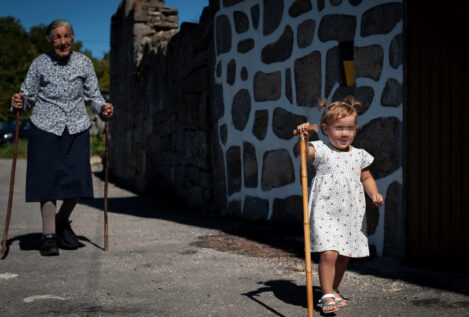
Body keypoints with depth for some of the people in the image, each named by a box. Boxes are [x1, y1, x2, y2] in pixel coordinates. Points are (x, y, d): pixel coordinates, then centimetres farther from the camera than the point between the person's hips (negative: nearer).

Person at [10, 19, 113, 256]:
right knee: (47, 181, -2)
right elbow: (29, 94, 5)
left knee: (76, 182, -1)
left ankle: (63, 222, 27)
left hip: (77, 130, 2)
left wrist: (102, 108, -10)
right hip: (45, 129, -1)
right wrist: (19, 103, -15)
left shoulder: (83, 63, 5)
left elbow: (93, 95, 9)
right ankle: (49, 235, 11)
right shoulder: (40, 63, 1)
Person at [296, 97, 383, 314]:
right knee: (328, 253, -15)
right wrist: (303, 137, -42)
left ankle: (334, 290, 32)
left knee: (344, 255, 13)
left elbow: (366, 178, 18)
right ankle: (327, 296, -3)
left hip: (351, 214, 5)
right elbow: (304, 151, -22)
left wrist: (374, 193, 1)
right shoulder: (322, 151, -4)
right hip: (325, 213, -5)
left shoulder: (359, 155, 9)